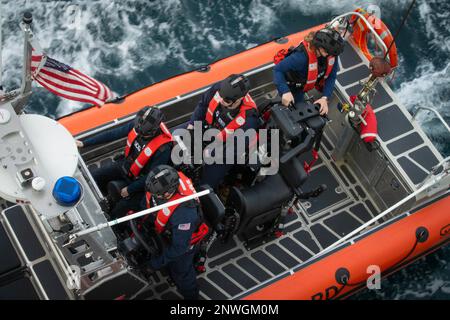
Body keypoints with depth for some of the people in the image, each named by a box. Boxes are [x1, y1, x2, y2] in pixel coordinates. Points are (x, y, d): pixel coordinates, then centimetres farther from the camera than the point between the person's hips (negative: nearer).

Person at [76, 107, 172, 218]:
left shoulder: (163, 148, -35)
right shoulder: (137, 125, -20)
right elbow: (113, 134, -8)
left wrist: (130, 189, -15)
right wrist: (84, 143, -5)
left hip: (139, 179, -6)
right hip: (125, 163, 6)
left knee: (121, 209, -15)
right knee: (94, 177, 3)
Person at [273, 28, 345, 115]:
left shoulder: (331, 53, -26)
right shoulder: (302, 56, -43)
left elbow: (331, 76, -18)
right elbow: (278, 70, -39)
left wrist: (325, 98, -31)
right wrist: (285, 91, -53)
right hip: (295, 85, -5)